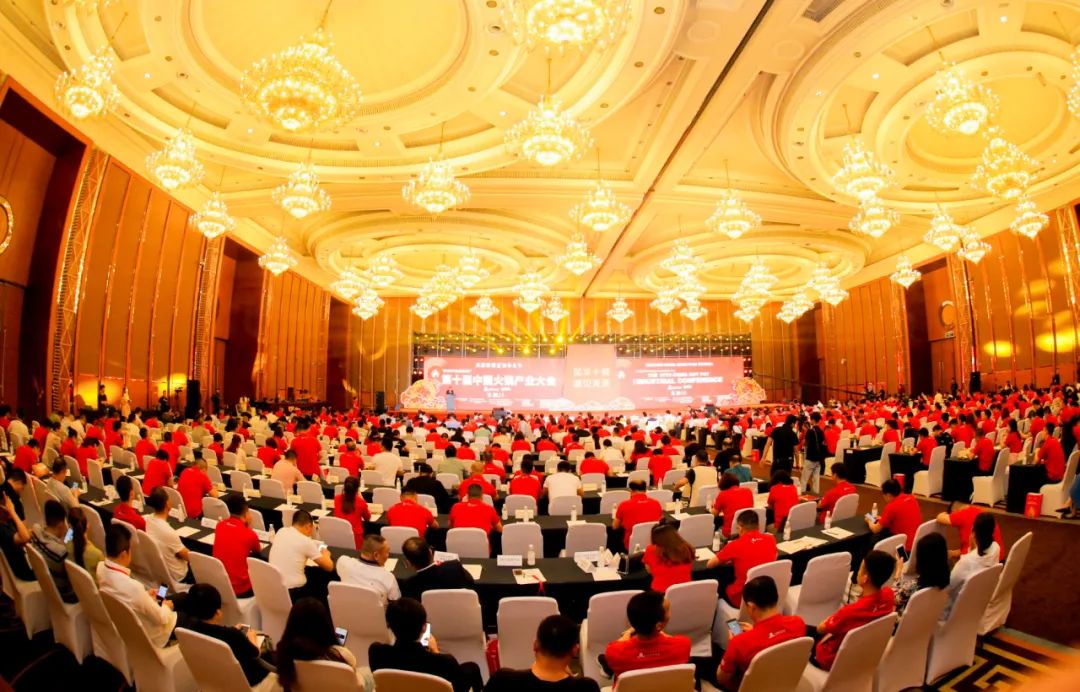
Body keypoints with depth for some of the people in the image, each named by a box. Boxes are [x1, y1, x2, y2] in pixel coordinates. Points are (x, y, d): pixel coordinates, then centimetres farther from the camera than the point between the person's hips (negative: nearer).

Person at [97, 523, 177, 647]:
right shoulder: (133, 587, -41)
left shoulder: (101, 568, -19)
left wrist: (145, 595, 7)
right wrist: (166, 607, -4)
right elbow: (161, 618, -24)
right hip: (148, 637, -7)